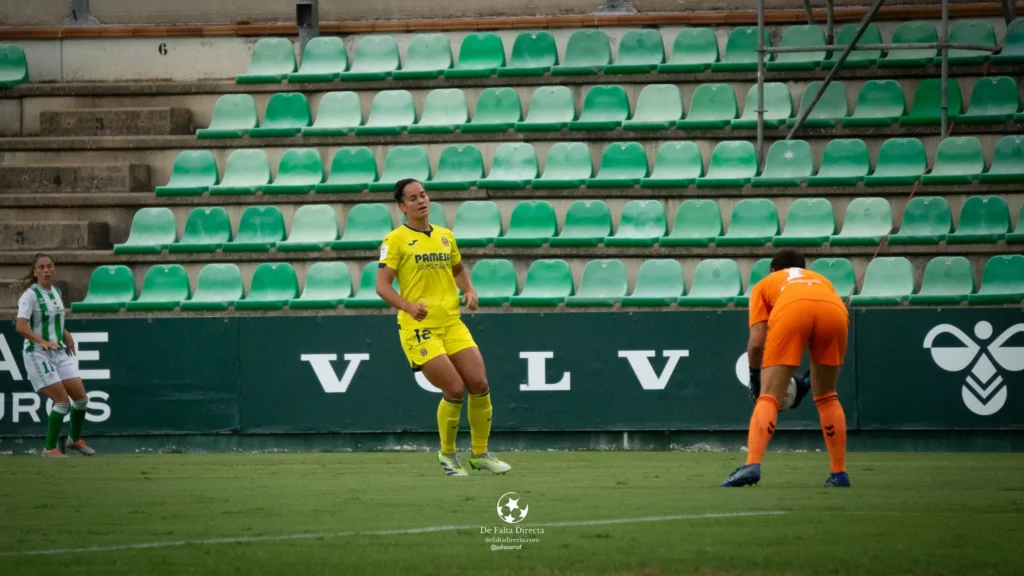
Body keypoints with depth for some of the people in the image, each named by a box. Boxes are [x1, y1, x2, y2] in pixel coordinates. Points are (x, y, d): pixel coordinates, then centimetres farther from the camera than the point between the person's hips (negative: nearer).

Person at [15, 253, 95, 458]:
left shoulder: (56, 292, 10)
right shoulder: (31, 295, -14)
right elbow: (20, 326, -26)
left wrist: (66, 335, 11)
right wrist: (43, 341, -38)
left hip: (59, 353, 7)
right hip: (37, 354, -7)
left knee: (81, 398, 6)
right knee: (63, 401, -13)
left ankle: (75, 439, 29)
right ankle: (49, 448, 0)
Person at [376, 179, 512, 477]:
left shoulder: (445, 235, 13)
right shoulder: (396, 240, -4)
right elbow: (382, 285, -8)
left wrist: (470, 290, 8)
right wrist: (408, 306, -25)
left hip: (453, 323, 6)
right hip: (419, 327, -6)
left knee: (479, 384, -4)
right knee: (455, 389, -14)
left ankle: (480, 453, 14)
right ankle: (447, 455, 8)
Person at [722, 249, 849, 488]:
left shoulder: (764, 284, 36)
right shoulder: (821, 279, 43)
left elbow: (756, 342, 22)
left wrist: (754, 377, 36)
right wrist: (809, 380, 45)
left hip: (792, 311, -3)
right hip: (836, 310, 3)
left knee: (768, 397, 0)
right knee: (826, 397, 21)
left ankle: (752, 465, -19)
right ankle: (839, 473, 19)